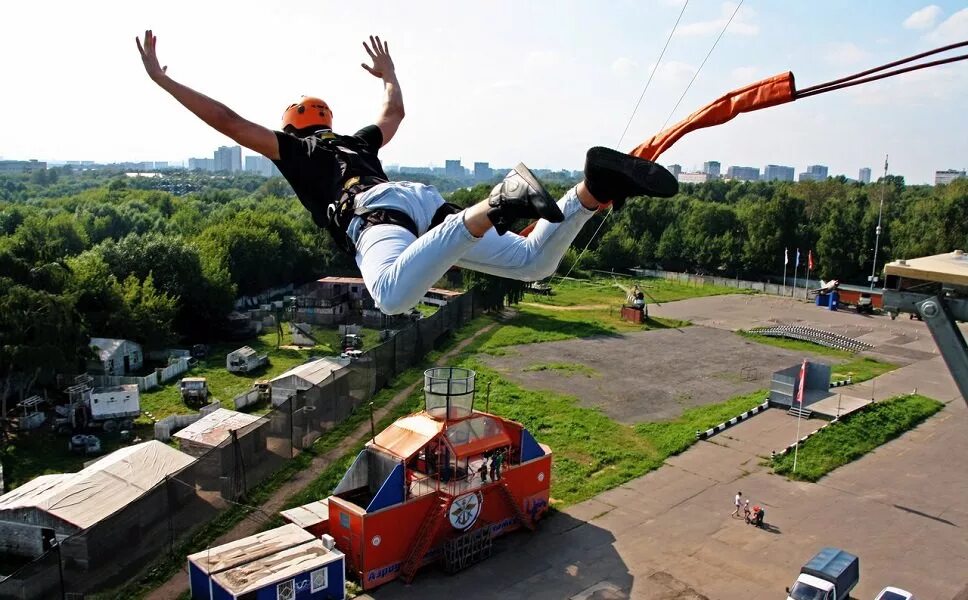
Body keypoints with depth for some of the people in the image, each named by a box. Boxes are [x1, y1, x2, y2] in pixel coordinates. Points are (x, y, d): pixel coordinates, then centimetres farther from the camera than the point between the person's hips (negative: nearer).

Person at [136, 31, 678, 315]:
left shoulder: (295, 148, 27)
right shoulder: (358, 141, 41)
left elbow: (228, 120, 20)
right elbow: (395, 113, 60)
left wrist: (163, 80, 28)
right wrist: (389, 73, 77)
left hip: (374, 211, -6)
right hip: (427, 201, 6)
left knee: (394, 296, -38)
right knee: (535, 261, 3)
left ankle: (495, 204, -55)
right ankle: (595, 188, -22)